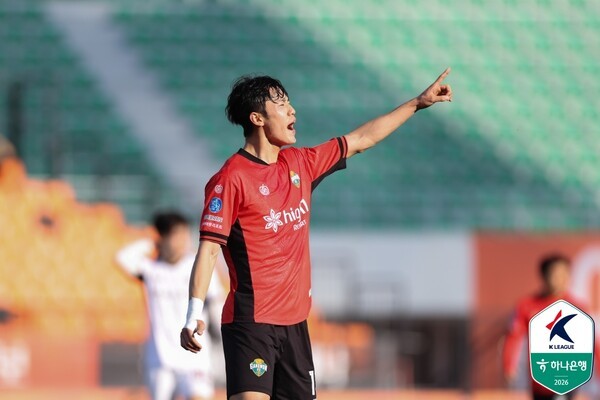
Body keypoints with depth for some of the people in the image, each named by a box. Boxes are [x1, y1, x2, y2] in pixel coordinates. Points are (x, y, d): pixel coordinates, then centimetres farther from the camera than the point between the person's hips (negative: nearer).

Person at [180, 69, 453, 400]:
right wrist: (194, 313, -24)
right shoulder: (232, 178, -9)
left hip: (294, 322, 8)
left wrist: (417, 103, 27)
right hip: (250, 322, -8)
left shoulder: (300, 164, 12)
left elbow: (361, 139, 24)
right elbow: (208, 249, -14)